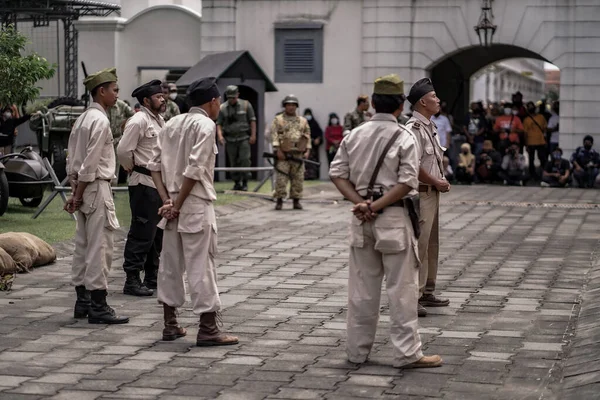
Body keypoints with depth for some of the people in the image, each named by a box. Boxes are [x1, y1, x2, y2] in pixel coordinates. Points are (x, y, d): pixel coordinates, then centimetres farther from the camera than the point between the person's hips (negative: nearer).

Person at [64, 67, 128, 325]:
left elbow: (72, 159, 16)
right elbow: (90, 163, -18)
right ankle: (98, 307, -5)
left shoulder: (83, 119, 15)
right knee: (99, 248, -7)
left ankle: (82, 301, 20)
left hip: (83, 188, 10)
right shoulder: (100, 120, -14)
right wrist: (78, 194, -14)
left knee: (83, 245, 13)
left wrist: (75, 192, 15)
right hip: (96, 187, -10)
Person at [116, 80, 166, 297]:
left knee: (157, 233, 14)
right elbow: (123, 151, -18)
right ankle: (132, 280, -2)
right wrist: (133, 169, -4)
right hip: (144, 184, -9)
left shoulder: (160, 121, 14)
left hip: (160, 183, 9)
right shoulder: (138, 121, -14)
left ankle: (151, 277, 23)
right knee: (142, 233, -7)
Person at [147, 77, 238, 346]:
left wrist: (167, 200, 1)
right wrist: (177, 204, -11)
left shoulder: (172, 124, 12)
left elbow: (155, 165, 7)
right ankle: (208, 329, -1)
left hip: (174, 203, 8)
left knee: (171, 263, 12)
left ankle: (170, 325, 20)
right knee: (201, 265, -4)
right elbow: (194, 170, -18)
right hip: (196, 204, -7)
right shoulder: (205, 125, -9)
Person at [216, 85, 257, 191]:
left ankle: (245, 182, -2)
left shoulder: (246, 105, 2)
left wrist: (253, 135, -3)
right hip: (230, 139, 2)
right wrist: (220, 135, -11)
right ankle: (237, 182, 14)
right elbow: (219, 123, 5)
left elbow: (252, 120, 4)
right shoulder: (222, 108, 4)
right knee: (233, 162, 4)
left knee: (244, 159, -11)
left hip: (244, 138, -2)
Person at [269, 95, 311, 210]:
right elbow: (274, 135, -3)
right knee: (281, 178, -8)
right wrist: (278, 150, -12)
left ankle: (296, 200, 9)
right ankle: (279, 200, -1)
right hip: (283, 155, -3)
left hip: (298, 155, 3)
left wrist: (307, 151, 4)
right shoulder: (278, 120, 6)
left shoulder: (303, 121, 16)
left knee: (298, 179, 1)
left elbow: (307, 136, 15)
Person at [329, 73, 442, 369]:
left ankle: (357, 350, 18)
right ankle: (407, 353, 4)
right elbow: (407, 182, -16)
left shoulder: (354, 135, 5)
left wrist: (360, 203, -6)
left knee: (362, 287, 12)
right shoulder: (404, 138, -9)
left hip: (362, 220, 5)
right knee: (401, 288, 1)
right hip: (394, 217, -5)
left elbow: (337, 174, 2)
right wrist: (376, 206, -13)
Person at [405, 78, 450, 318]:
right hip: (420, 193, -10)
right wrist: (436, 182, -12)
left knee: (431, 245, 16)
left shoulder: (429, 127, 15)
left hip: (432, 192, 10)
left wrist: (442, 181, 8)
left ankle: (426, 292, 26)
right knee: (418, 246, -9)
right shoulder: (413, 129, -18)